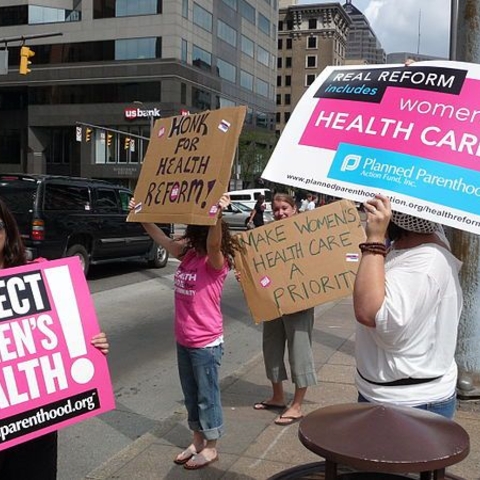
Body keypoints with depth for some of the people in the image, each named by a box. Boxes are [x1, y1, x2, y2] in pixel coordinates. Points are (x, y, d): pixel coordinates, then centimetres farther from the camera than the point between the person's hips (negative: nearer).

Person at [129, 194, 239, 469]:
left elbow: (213, 243, -39)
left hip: (206, 343, -8)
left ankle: (211, 448, 25)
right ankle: (197, 442, 36)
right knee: (191, 396, 20)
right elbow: (162, 239, 7)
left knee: (207, 396, 8)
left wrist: (218, 214, -56)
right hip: (184, 340, 8)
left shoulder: (216, 261, -18)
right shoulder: (188, 253, 4)